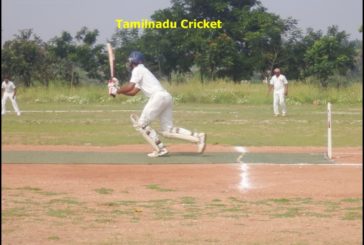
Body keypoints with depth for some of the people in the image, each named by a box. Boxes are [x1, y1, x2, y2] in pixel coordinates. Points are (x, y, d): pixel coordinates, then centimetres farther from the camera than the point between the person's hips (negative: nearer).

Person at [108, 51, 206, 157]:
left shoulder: (138, 70, 4)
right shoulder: (143, 71, 32)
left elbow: (130, 86, -9)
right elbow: (132, 92, 30)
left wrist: (116, 91, 6)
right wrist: (117, 88, 23)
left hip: (158, 96, -9)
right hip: (166, 97, 9)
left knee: (142, 124, -1)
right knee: (167, 130, 5)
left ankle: (160, 148, -12)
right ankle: (198, 137, -7)